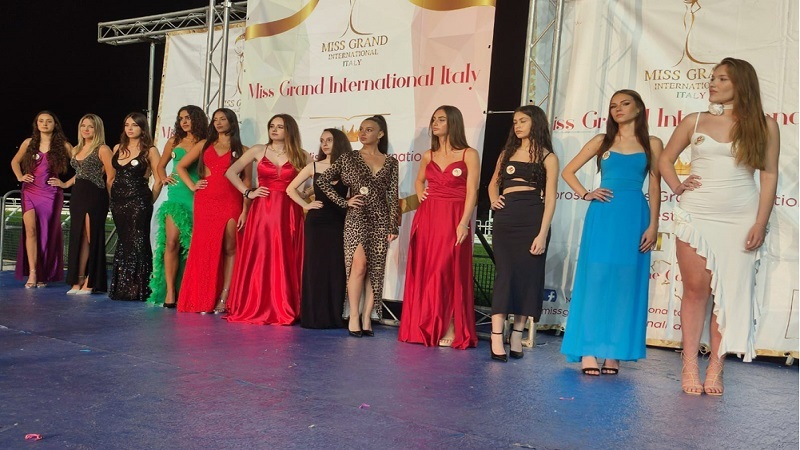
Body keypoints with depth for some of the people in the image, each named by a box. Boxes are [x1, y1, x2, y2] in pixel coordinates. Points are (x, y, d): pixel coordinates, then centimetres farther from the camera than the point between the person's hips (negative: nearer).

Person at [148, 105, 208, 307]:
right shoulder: (174, 142, 14)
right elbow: (161, 165, 25)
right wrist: (163, 178, 6)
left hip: (198, 198, -2)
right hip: (176, 197, 2)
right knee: (172, 242, -8)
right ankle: (170, 291, -7)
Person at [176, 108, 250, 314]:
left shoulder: (241, 150, 8)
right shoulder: (204, 145, 15)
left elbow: (246, 182, 3)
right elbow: (181, 167, 20)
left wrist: (245, 210, -6)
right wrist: (192, 186, 5)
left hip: (230, 202, -2)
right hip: (205, 202, 2)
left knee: (229, 249, -5)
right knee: (204, 249, 0)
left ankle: (223, 297, -3)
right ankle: (202, 300, 4)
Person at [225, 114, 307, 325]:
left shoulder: (300, 156, 7)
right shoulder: (258, 150, 8)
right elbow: (231, 172, 10)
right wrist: (248, 193, 1)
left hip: (288, 213, 0)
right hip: (262, 211, 1)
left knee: (284, 262, 0)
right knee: (257, 260, 0)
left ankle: (282, 310, 5)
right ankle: (253, 308, 7)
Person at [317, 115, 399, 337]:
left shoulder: (390, 162, 10)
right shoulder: (349, 158, 5)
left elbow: (393, 196, 7)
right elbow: (322, 181, 5)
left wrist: (393, 226, 1)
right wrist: (344, 202, -2)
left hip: (380, 219, 2)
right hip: (357, 217, -2)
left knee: (375, 269, 1)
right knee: (359, 264, -16)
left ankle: (367, 318, 7)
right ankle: (353, 317, -7)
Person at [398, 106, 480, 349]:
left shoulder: (468, 155, -3)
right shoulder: (428, 156, 12)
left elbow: (471, 192, -9)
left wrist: (463, 223, -18)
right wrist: (420, 195, 9)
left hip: (453, 219, -5)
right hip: (427, 217, 5)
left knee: (449, 272, -6)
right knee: (424, 271, 4)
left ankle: (451, 330, -1)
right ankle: (423, 328, 11)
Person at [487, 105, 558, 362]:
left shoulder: (547, 157, 4)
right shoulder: (507, 153, 17)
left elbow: (550, 198, -3)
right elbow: (493, 183, 27)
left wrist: (542, 234, -12)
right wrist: (493, 200, 4)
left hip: (532, 219, -2)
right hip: (505, 218, 3)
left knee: (527, 275, 1)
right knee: (504, 273, -6)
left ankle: (517, 336, 11)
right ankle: (497, 339, -11)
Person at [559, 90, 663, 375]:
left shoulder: (652, 144, 9)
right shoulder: (602, 141, 11)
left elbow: (655, 188, 5)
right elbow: (568, 171, 14)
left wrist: (653, 226, -3)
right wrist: (586, 194, 0)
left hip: (634, 218, 0)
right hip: (602, 216, 0)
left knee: (625, 284, 1)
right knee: (594, 280, -4)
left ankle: (614, 353, 7)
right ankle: (588, 352, -1)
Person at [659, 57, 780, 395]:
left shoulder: (764, 126, 4)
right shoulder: (694, 122, 7)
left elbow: (769, 175, 1)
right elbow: (665, 159, 17)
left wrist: (761, 223, -5)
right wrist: (677, 187, 0)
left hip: (740, 219, 0)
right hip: (696, 215, 1)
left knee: (730, 293, 1)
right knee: (695, 289, 1)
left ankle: (715, 368, 6)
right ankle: (690, 366, 5)